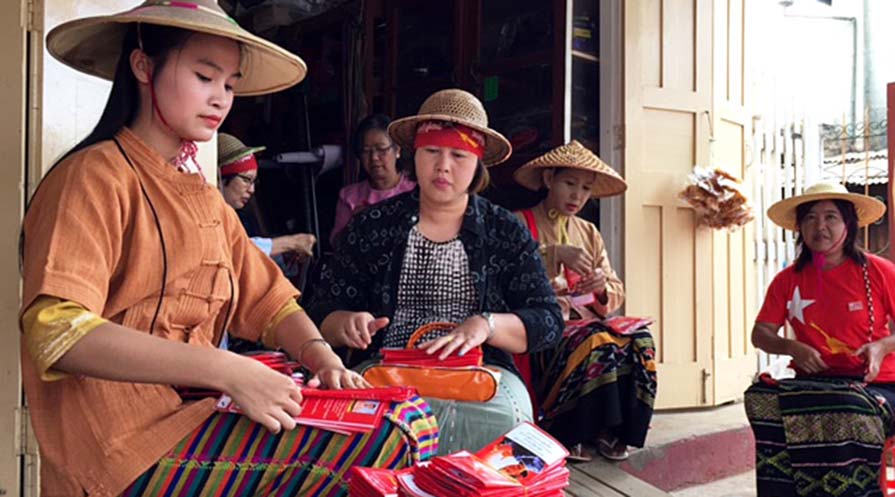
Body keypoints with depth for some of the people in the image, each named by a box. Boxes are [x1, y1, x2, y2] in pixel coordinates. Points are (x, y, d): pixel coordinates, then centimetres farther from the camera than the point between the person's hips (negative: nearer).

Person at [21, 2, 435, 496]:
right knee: (389, 437, -21)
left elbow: (268, 300, 14)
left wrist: (320, 356, -6)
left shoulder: (204, 197, 15)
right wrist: (228, 371, -26)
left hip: (195, 410, 8)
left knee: (410, 413, -4)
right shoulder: (96, 176, -9)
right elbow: (58, 333, -20)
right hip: (129, 444, -7)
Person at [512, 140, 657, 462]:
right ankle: (565, 435, -18)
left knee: (640, 341, -24)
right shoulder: (521, 223, 6)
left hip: (587, 318, 5)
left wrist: (603, 287, -6)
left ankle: (609, 429, -13)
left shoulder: (589, 233, 23)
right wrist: (555, 253, -25)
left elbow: (617, 292, 18)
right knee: (597, 345, -34)